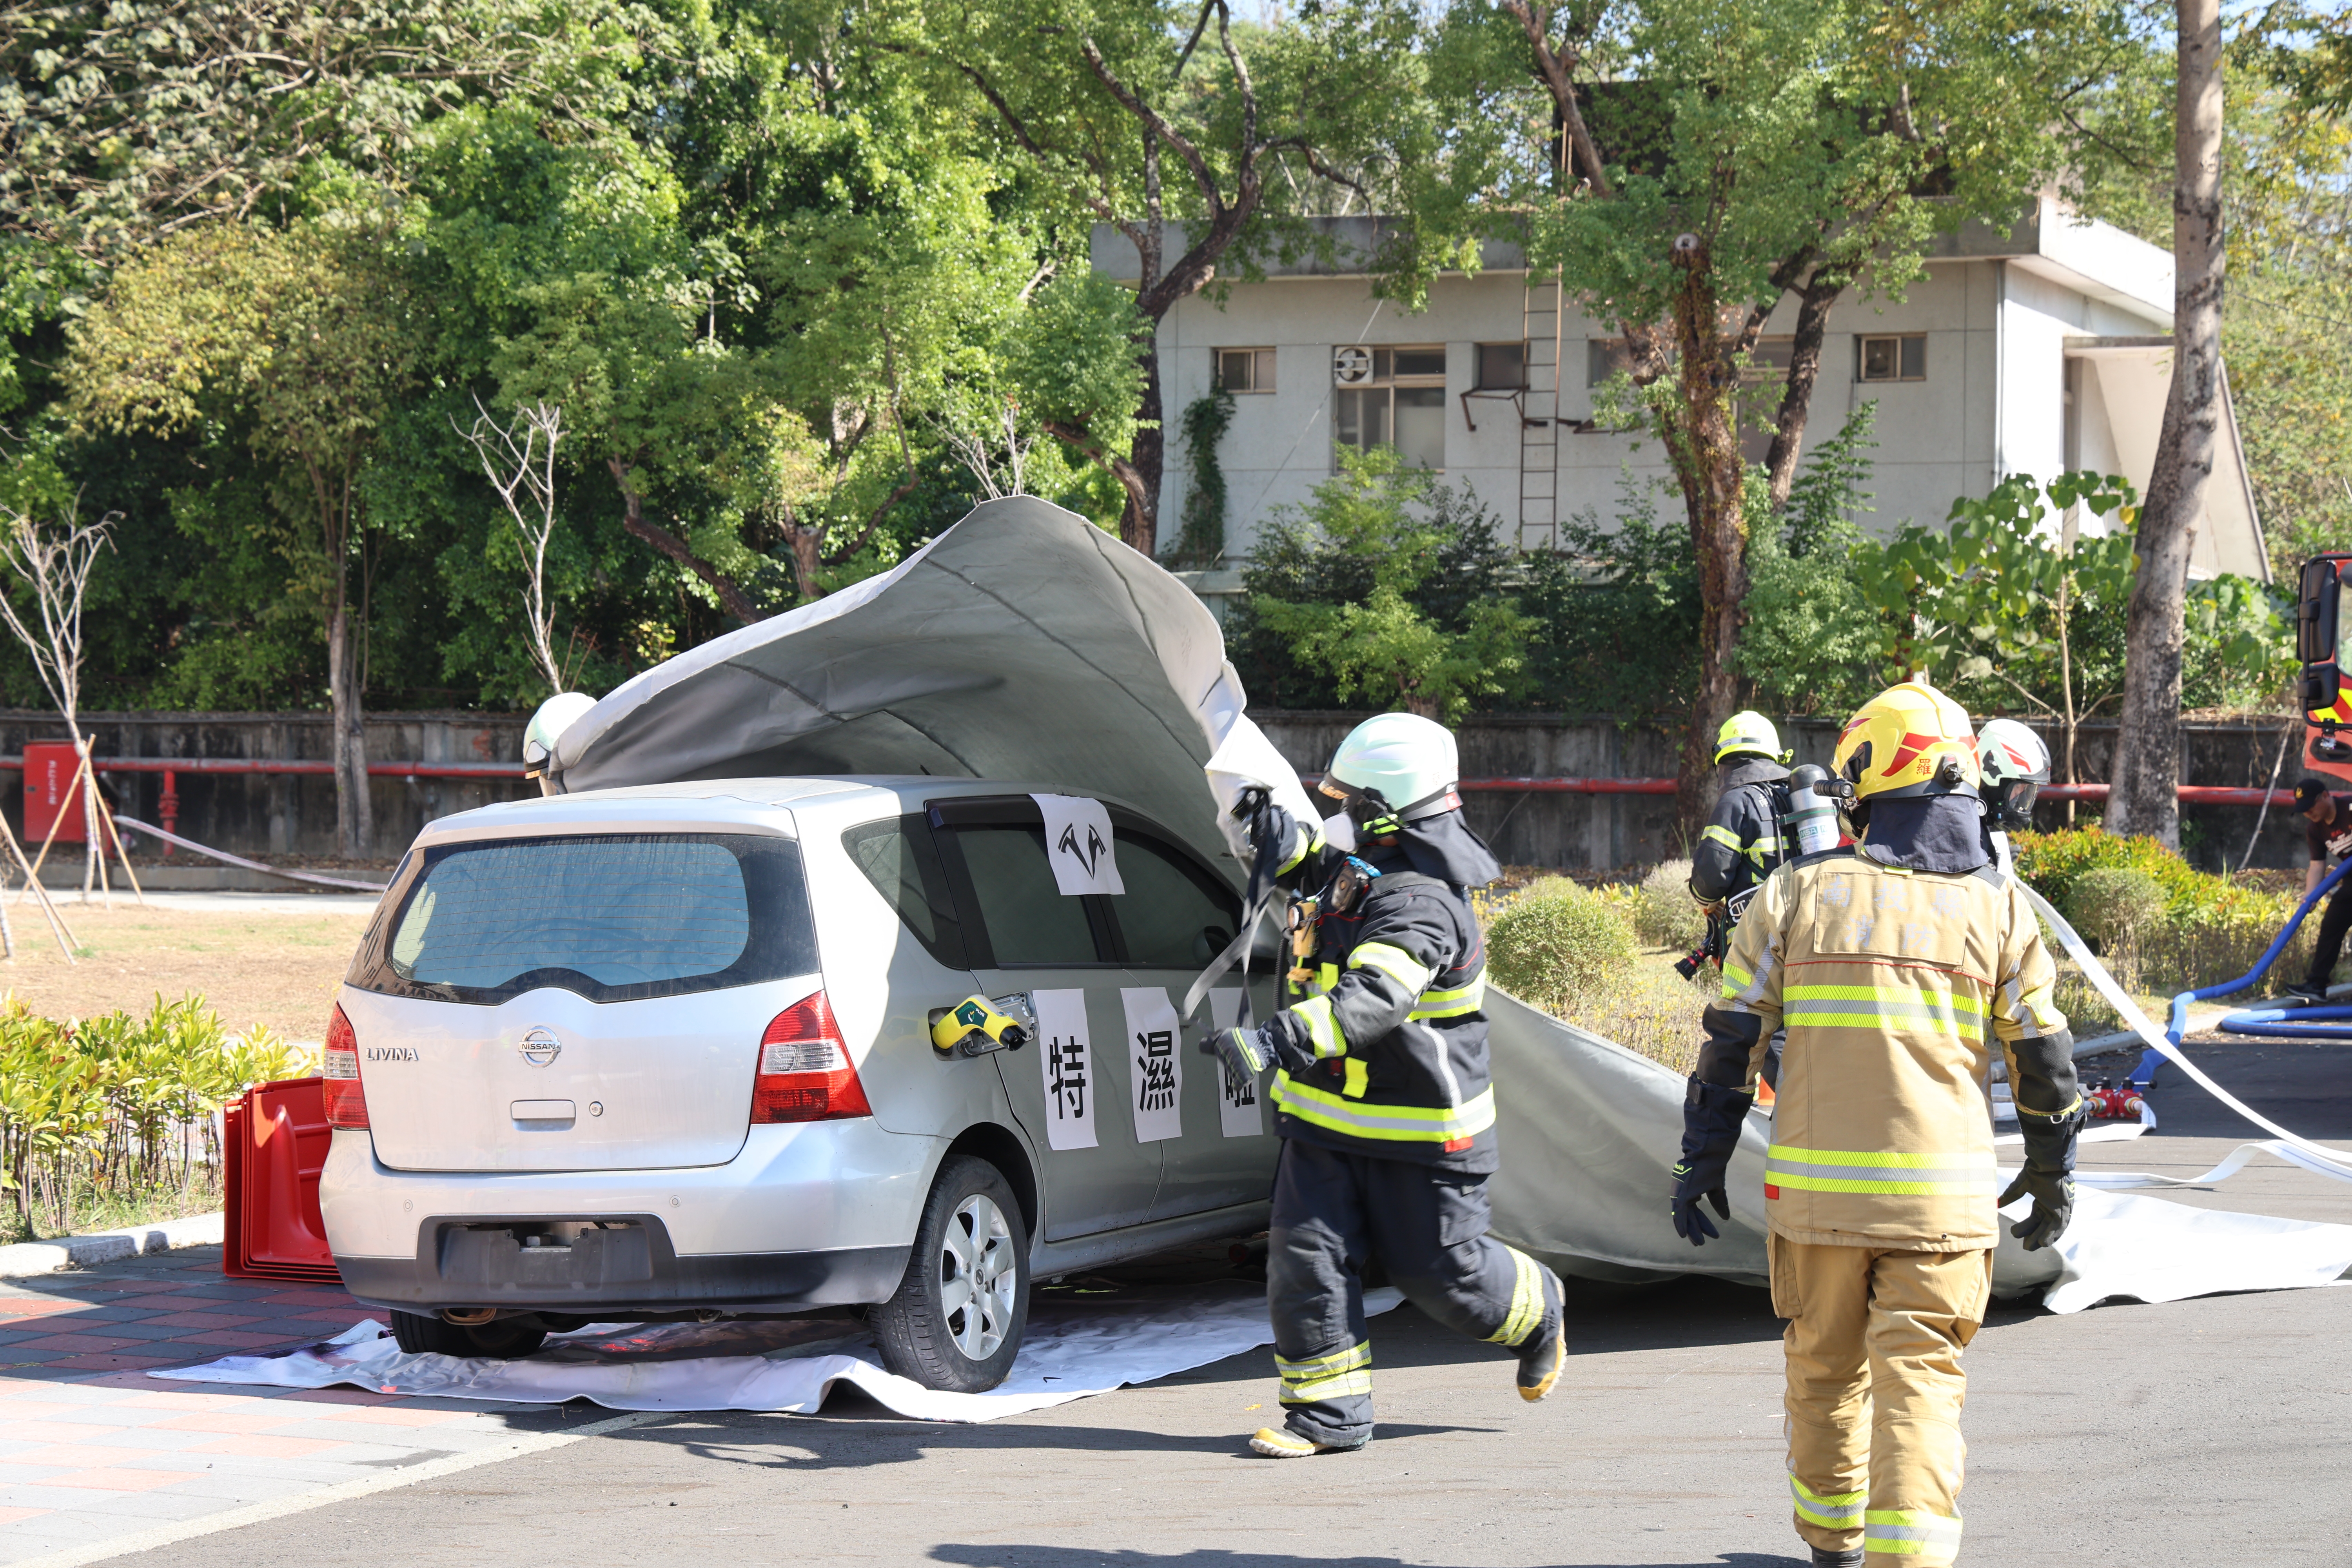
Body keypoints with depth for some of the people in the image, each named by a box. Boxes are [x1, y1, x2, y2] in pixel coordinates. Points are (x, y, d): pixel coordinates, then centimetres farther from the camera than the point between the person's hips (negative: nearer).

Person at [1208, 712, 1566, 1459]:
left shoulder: (1419, 907, -27)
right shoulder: (1362, 869, 4)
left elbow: (1371, 1000, -42)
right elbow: (1314, 868, 28)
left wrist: (1277, 1041, -54)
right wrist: (1274, 832, 4)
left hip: (1420, 1131, -8)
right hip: (1329, 1114, 8)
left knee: (1440, 1271, 7)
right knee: (1306, 1258, -1)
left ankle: (1535, 1316, 38)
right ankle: (1327, 1415, 6)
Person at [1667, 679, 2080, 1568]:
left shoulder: (1797, 894, 0)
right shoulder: (1996, 909, 1)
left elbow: (1730, 1041, 2)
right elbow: (2044, 1059, 6)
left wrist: (1703, 1163, 10)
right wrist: (2053, 1175, 19)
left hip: (1816, 1185, 1)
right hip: (1942, 1194, -1)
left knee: (1826, 1369, 18)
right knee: (1919, 1385, -2)